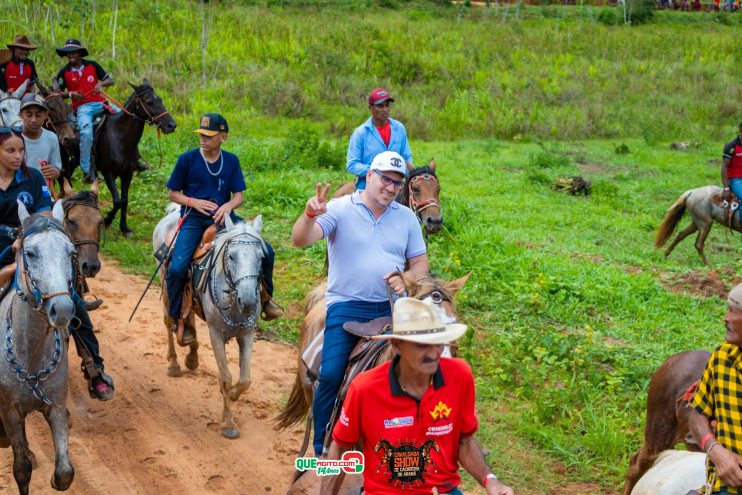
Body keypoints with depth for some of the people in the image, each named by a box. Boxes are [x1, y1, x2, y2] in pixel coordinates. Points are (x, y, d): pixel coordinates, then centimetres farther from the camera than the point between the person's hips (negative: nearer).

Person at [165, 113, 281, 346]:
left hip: (223, 216, 3)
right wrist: (194, 202, -15)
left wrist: (228, 206, -20)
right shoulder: (187, 159, -4)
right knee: (176, 269, -24)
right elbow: (172, 193, 3)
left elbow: (238, 196, 3)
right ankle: (178, 320, 0)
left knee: (266, 252, -8)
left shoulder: (231, 161, 3)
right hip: (194, 219, -2)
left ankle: (265, 296, 20)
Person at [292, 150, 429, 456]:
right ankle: (321, 449, 2)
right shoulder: (340, 210, -2)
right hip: (347, 307, -4)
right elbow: (300, 240, -13)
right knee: (330, 374, -15)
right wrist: (310, 215, -34)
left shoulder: (407, 218, 11)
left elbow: (420, 262, 16)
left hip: (393, 308, 4)